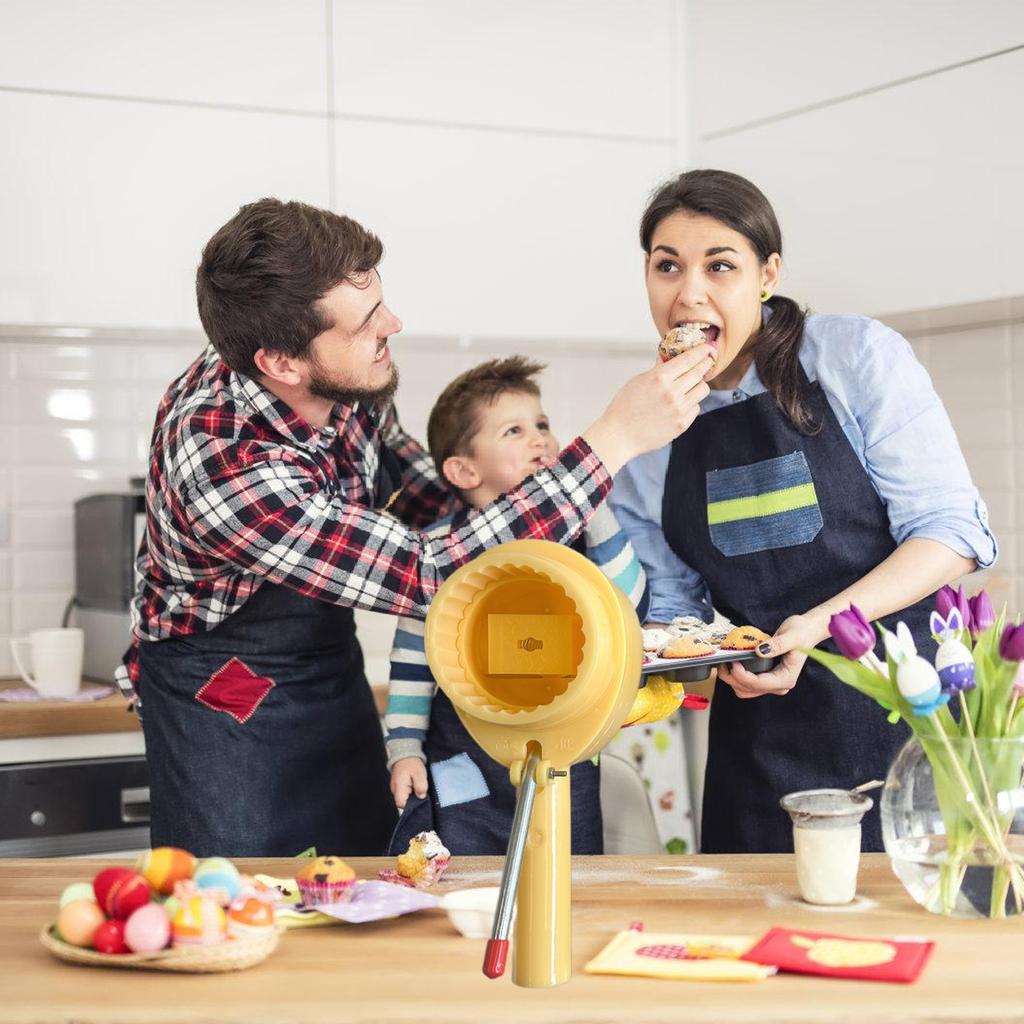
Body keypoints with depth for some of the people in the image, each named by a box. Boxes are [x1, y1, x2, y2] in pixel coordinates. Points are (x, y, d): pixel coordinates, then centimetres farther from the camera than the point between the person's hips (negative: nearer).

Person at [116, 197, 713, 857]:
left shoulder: (352, 381, -15)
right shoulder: (222, 466, -37)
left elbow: (418, 490, 8)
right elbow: (436, 578, -36)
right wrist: (615, 438, -37)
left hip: (331, 660, 7)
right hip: (223, 696, -6)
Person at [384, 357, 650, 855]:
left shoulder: (575, 532, -2)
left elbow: (630, 609, -14)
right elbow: (412, 658, 1)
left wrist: (597, 513, -19)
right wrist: (403, 748, -2)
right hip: (465, 773, -2)